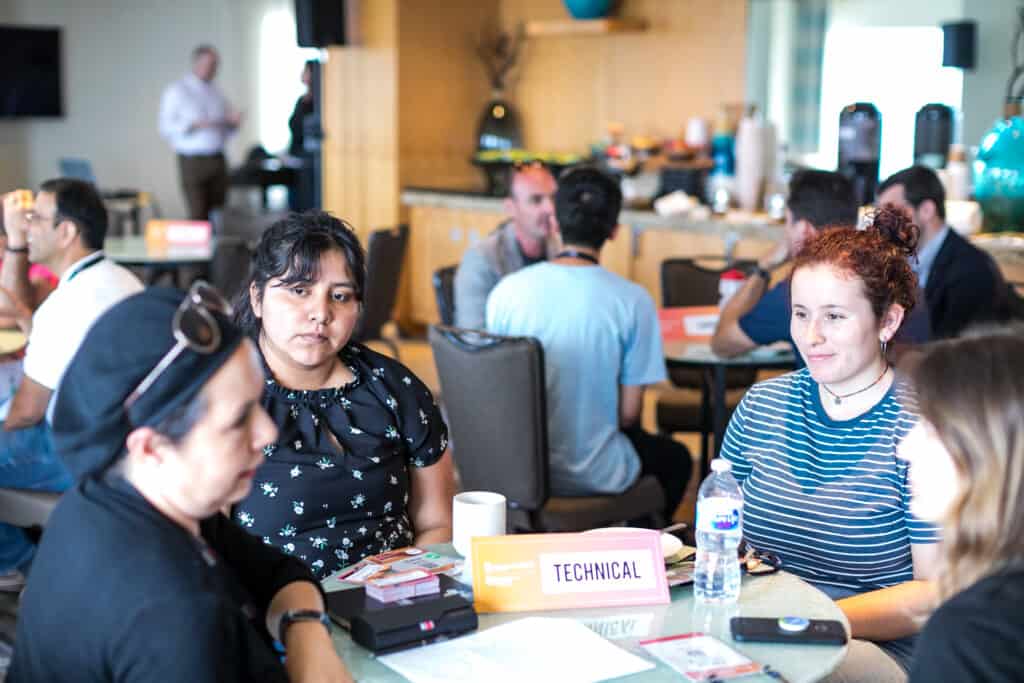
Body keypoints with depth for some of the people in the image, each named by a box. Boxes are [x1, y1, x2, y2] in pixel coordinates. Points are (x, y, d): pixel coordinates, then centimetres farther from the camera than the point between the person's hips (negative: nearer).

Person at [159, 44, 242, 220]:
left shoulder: (216, 92, 16)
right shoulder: (176, 91, 2)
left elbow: (227, 129, 21)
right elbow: (166, 128, -5)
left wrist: (234, 121, -3)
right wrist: (195, 125, -19)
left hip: (218, 159, 5)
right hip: (193, 161, -5)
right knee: (198, 215, -12)